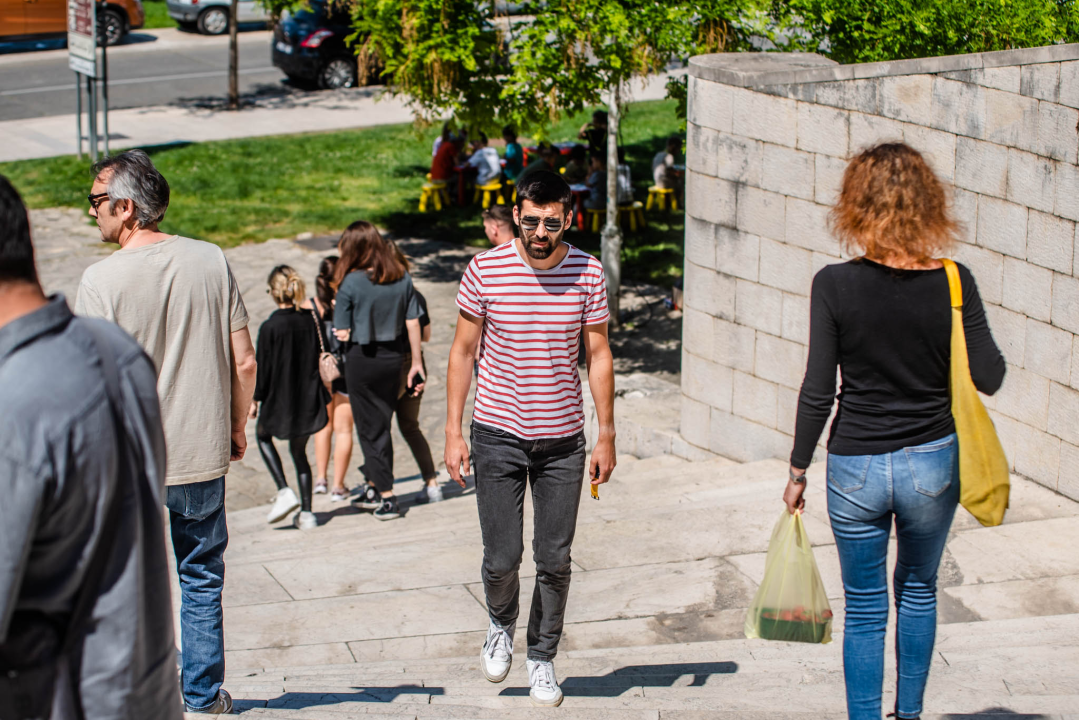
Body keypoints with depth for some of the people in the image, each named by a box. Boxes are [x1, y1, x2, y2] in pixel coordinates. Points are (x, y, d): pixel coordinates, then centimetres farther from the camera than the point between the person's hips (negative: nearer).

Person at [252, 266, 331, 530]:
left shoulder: (270, 327, -17)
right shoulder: (310, 321, -4)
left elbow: (263, 369, -11)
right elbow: (320, 359, 5)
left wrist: (255, 399, 3)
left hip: (280, 399, -4)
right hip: (308, 399, 4)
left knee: (262, 435, 24)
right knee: (299, 450, 18)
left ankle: (284, 491, 8)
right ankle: (306, 513, 15)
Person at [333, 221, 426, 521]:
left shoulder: (350, 283, -16)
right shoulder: (402, 277, -2)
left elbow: (343, 334, -13)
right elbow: (413, 323, 1)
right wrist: (415, 363, 7)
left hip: (362, 361, -4)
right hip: (393, 358, 5)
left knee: (371, 428, 6)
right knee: (382, 423, 17)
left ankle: (386, 496, 5)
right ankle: (373, 487, 26)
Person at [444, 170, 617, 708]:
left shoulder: (587, 273, -2)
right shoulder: (485, 271, -6)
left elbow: (598, 355, 5)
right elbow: (463, 352, 1)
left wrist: (606, 435, 3)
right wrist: (453, 432, -3)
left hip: (563, 440, 1)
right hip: (498, 435, -1)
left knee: (555, 561, 4)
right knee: (502, 557, -3)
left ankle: (542, 657, 24)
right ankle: (501, 623, 29)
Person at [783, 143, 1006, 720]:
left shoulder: (835, 285, -13)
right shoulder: (954, 283, -10)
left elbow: (817, 393, -11)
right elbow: (990, 379, -6)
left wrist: (798, 470, 1)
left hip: (856, 466, -2)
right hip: (932, 462, 2)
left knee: (864, 607, 12)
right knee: (918, 588, 24)